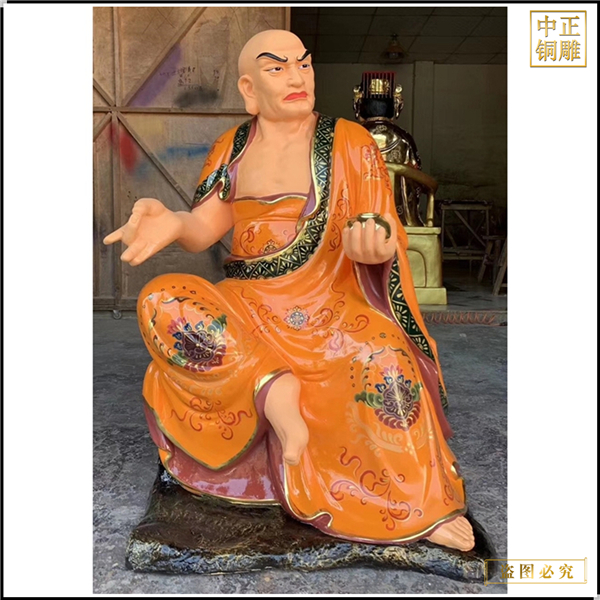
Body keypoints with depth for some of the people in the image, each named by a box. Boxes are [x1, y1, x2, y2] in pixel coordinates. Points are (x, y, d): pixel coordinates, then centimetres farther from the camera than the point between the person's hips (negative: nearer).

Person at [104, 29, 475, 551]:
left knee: (385, 358, -32)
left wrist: (373, 240, -28)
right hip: (247, 308, 3)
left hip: (329, 309, -2)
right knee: (161, 300, -21)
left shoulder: (349, 142, 3)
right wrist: (170, 222, -22)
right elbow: (204, 229, 2)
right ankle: (272, 388, -20)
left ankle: (423, 506, -12)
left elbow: (386, 237, -2)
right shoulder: (232, 148, 11)